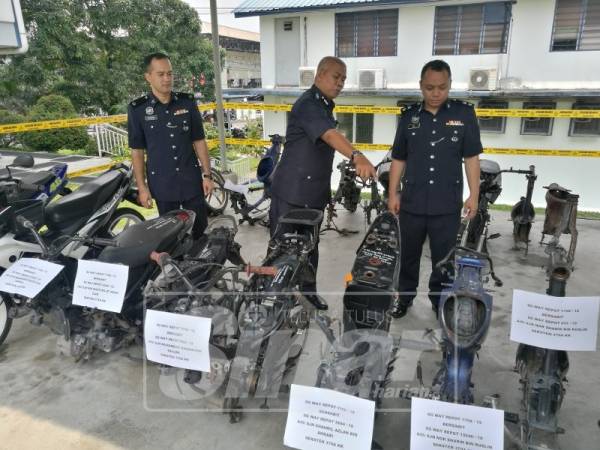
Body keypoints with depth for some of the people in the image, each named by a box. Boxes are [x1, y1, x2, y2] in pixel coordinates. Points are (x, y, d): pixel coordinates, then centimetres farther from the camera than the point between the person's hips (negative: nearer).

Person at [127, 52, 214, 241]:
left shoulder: (188, 102, 0)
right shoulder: (137, 109, -5)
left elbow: (199, 141, 4)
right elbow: (137, 150, -1)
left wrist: (207, 175, -1)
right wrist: (141, 187, -5)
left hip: (192, 180, 1)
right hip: (162, 184, -1)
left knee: (200, 229, 9)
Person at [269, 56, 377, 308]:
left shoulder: (325, 106, 15)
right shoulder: (308, 104, -17)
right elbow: (330, 135, -36)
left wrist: (326, 191, 25)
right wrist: (357, 157, -53)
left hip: (314, 192, 9)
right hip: (292, 192, -9)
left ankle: (308, 290, 31)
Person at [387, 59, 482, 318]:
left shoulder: (464, 114, 0)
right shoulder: (409, 116, 4)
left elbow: (471, 158, 1)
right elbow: (398, 159, 7)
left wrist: (474, 195, -2)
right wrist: (393, 193, 3)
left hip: (448, 204, -1)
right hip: (412, 202, 2)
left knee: (444, 257, 11)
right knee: (408, 255, 13)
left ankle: (441, 301, 29)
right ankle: (405, 297, 31)